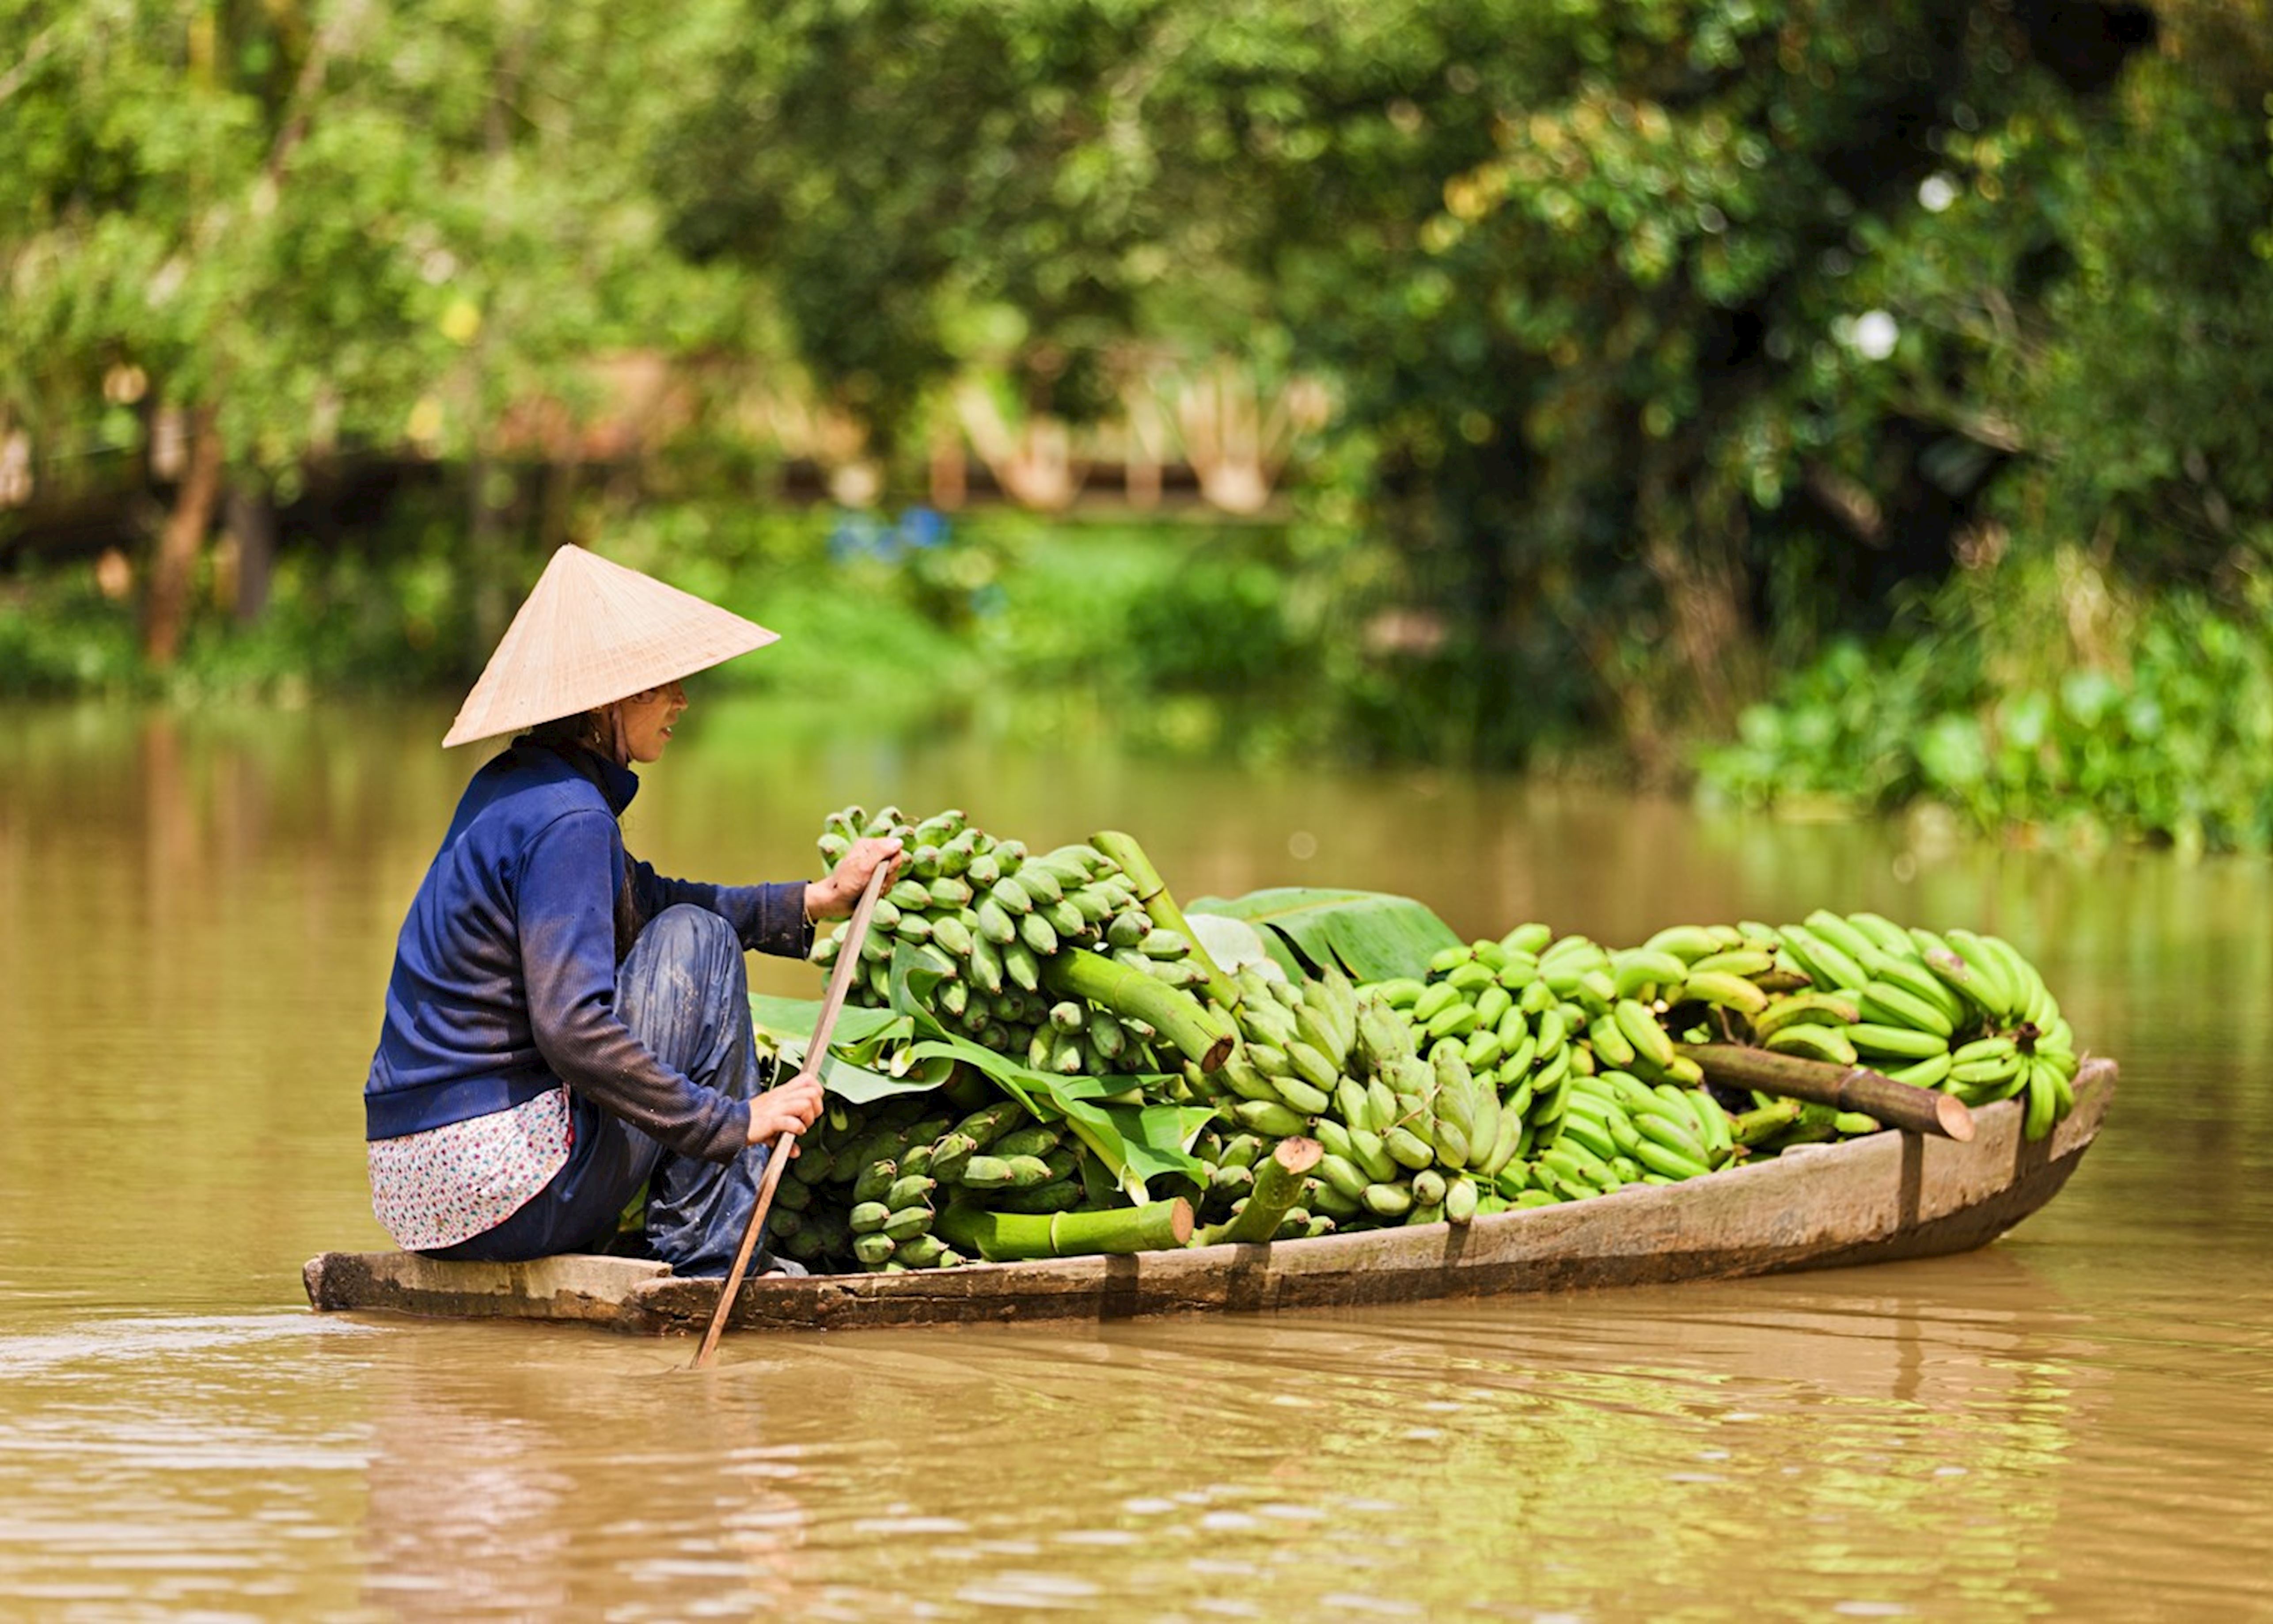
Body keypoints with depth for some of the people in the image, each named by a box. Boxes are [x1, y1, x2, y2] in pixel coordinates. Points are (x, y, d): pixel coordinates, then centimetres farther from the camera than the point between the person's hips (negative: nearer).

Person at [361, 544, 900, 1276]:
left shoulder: (517, 788, 13)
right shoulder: (566, 819, -17)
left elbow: (647, 903, 27)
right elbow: (572, 1028, -25)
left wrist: (815, 901, 22)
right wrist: (733, 1121, -18)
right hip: (505, 1189, -10)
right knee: (695, 941, -1)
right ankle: (707, 1243, 0)